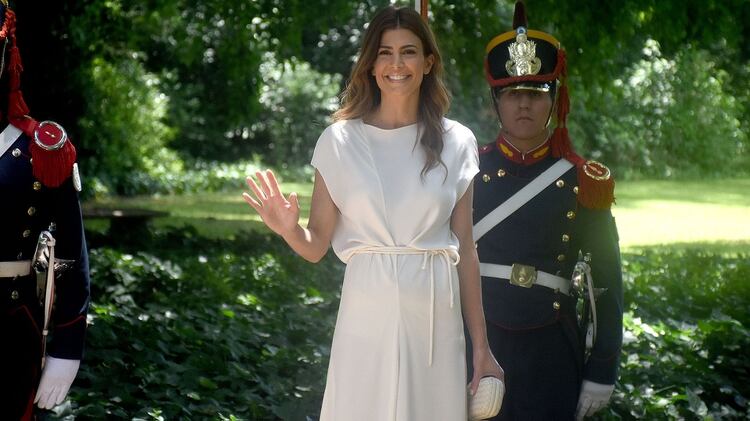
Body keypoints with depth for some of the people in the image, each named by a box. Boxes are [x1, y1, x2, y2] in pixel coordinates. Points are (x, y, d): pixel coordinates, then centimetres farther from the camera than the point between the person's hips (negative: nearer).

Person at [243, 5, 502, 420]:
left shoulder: (455, 143, 5)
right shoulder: (340, 141, 1)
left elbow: (465, 250, 7)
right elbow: (316, 245, 3)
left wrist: (481, 347, 6)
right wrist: (290, 230, -20)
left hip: (436, 323, 1)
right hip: (367, 320, -1)